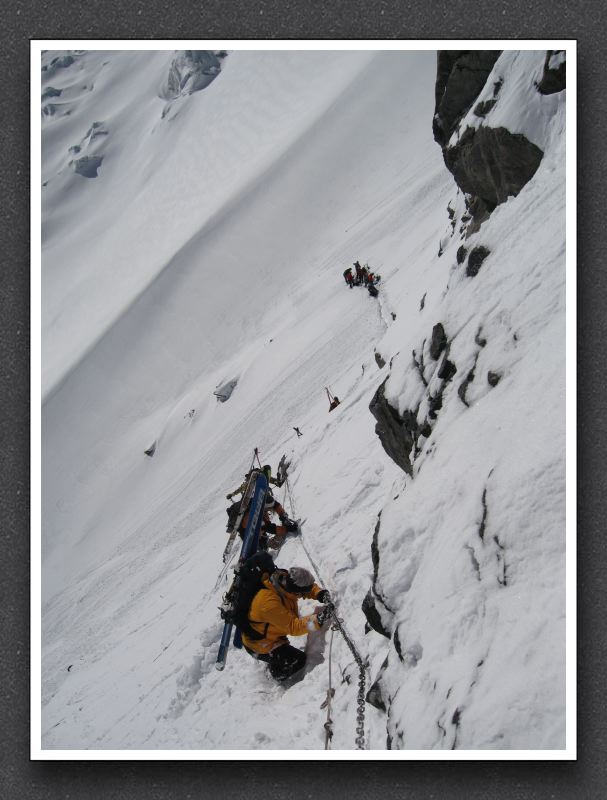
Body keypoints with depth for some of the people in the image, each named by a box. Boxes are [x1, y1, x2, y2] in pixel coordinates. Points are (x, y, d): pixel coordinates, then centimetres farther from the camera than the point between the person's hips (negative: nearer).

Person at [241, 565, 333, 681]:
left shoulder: (285, 581, -16)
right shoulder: (269, 602, -39)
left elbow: (310, 587, 0)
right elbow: (293, 627, -37)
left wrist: (321, 594, -20)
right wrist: (318, 619, -47)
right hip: (260, 645, -8)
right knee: (299, 660, -11)